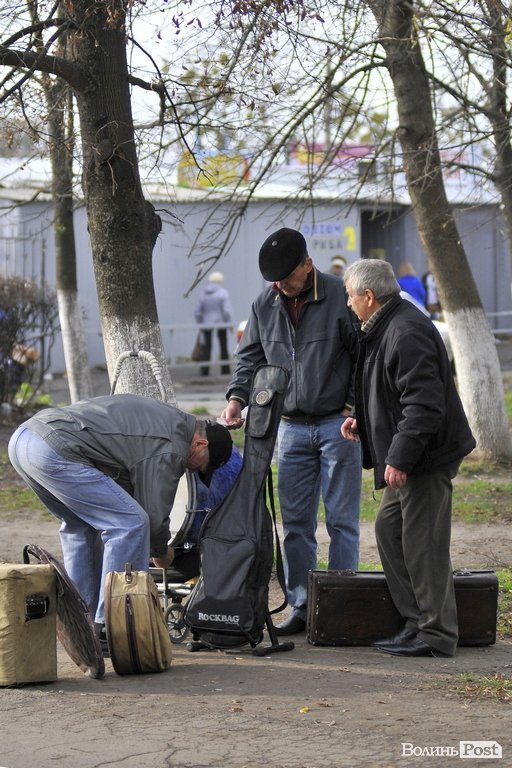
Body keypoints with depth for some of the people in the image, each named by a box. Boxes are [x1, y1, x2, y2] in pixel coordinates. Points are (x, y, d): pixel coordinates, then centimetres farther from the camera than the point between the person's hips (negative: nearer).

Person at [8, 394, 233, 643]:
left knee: (80, 524, 25)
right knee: (130, 524, -5)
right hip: (53, 451, -10)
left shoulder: (166, 416, 25)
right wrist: (161, 551, 25)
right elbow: (154, 513, 3)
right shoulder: (170, 450, -3)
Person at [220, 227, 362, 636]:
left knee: (342, 521, -1)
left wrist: (353, 407, -12)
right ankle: (302, 606, 12)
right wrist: (237, 396, -5)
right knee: (296, 523, 6)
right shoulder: (265, 304, 4)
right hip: (292, 426, 5)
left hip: (338, 423, -5)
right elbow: (251, 355, 12)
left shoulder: (339, 297, -10)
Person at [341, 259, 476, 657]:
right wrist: (362, 420, 15)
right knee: (390, 530, 15)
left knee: (423, 542, -6)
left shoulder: (407, 333, -21)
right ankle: (417, 620, 20)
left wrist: (400, 457, -25)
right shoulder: (384, 328, 14)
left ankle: (436, 634, 1)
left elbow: (423, 403, -26)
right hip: (406, 458, 11)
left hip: (426, 458, -11)